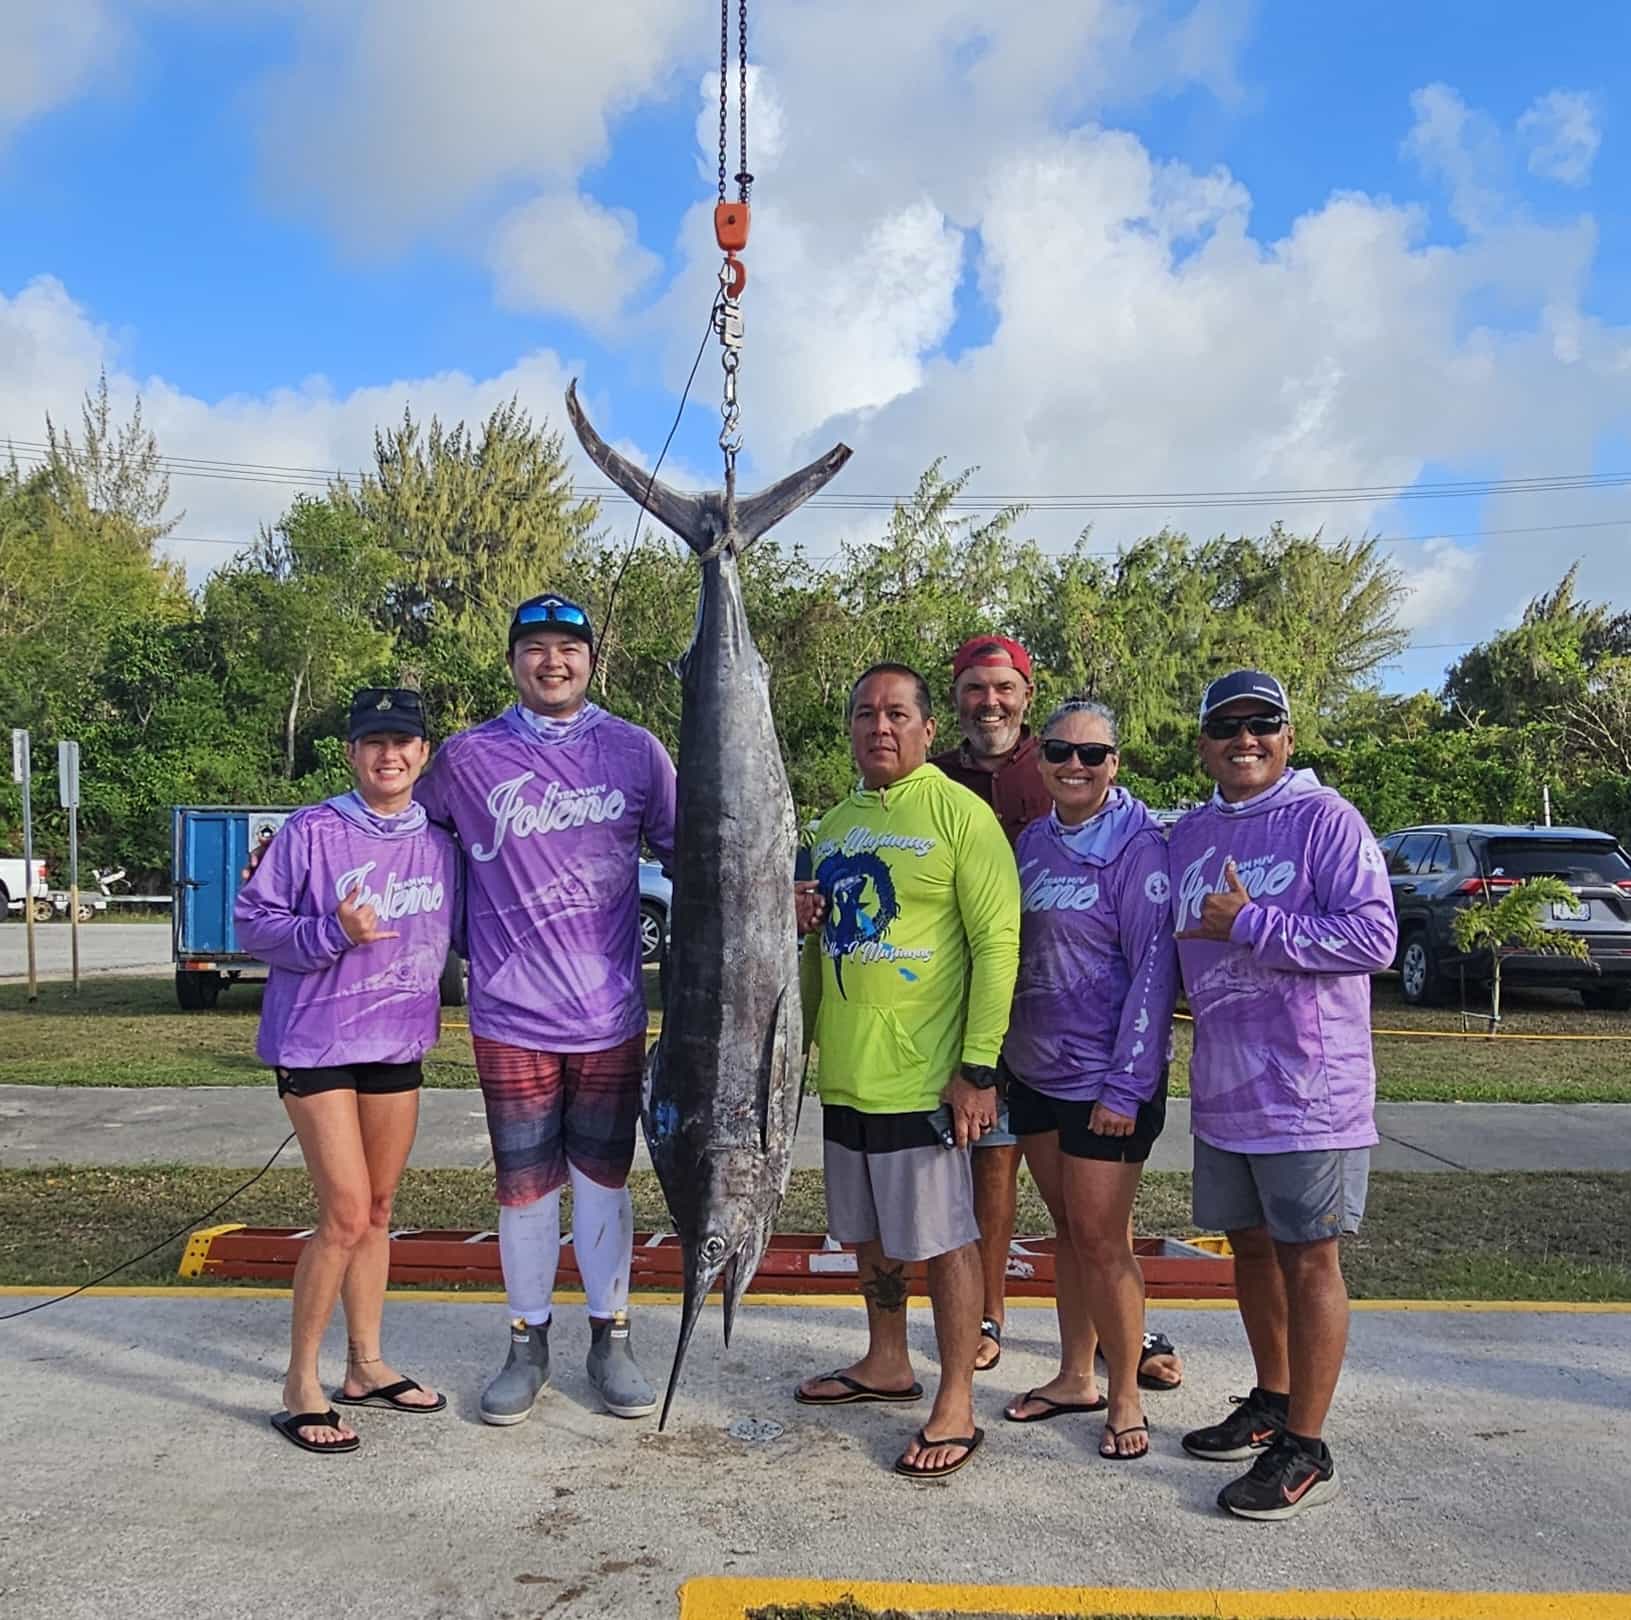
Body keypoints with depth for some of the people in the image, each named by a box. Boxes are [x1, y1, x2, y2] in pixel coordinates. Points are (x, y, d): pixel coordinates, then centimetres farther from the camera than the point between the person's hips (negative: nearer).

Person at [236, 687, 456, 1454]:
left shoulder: (440, 845, 4)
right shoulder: (312, 833, -10)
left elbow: (449, 935, 17)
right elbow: (252, 921, -10)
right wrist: (334, 933, -24)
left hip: (400, 1044, 5)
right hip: (317, 1040, -5)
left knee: (378, 1210, 13)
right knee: (345, 1214, -9)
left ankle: (365, 1364, 27)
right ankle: (300, 1386, 6)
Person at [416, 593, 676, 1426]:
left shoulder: (636, 752, 2)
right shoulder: (466, 758, 0)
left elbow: (685, 855, 11)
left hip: (611, 1012, 1)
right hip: (511, 1014, 0)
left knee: (603, 1177, 12)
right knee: (525, 1186, 9)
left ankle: (610, 1336, 28)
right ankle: (528, 1342, 27)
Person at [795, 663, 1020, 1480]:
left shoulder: (959, 813, -9)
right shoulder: (833, 827, 12)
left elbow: (998, 941, -14)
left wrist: (978, 1065, -18)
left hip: (925, 1075, -7)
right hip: (844, 1074, 7)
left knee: (944, 1238, 2)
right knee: (870, 1233, 18)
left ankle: (955, 1408, 14)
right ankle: (887, 1365, 36)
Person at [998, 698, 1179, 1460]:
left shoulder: (1139, 844, -12)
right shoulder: (1035, 840, 8)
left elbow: (1154, 969, -15)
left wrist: (1126, 1085, -17)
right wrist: (997, 1060, 10)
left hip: (1104, 1080, -6)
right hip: (1033, 1070, 7)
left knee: (1100, 1238, 0)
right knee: (1066, 1227, 16)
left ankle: (1125, 1396, 16)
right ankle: (1074, 1376, 30)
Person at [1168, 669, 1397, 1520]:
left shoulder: (1324, 819, -10)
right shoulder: (1189, 834, 10)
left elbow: (1374, 937, -19)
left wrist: (1250, 926, -20)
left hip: (1308, 1089, -7)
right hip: (1222, 1089, 7)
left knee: (1307, 1258, 2)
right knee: (1250, 1245, 18)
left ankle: (1305, 1450, 12)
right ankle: (1271, 1402, 36)